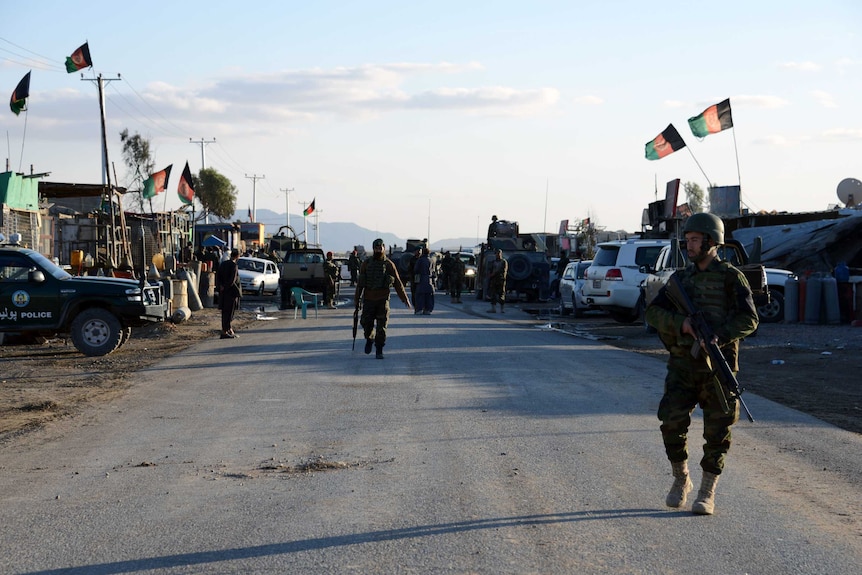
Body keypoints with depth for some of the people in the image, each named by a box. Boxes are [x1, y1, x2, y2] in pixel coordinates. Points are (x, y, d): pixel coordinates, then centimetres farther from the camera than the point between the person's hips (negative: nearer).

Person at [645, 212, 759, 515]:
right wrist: (681, 323, -16)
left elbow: (748, 319, -11)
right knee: (672, 422, -8)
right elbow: (653, 312, 3)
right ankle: (681, 480, 15)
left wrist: (719, 337, -27)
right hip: (683, 364, 3)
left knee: (717, 431, 0)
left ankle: (707, 493, 12)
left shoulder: (731, 277, -2)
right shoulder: (681, 277, 11)